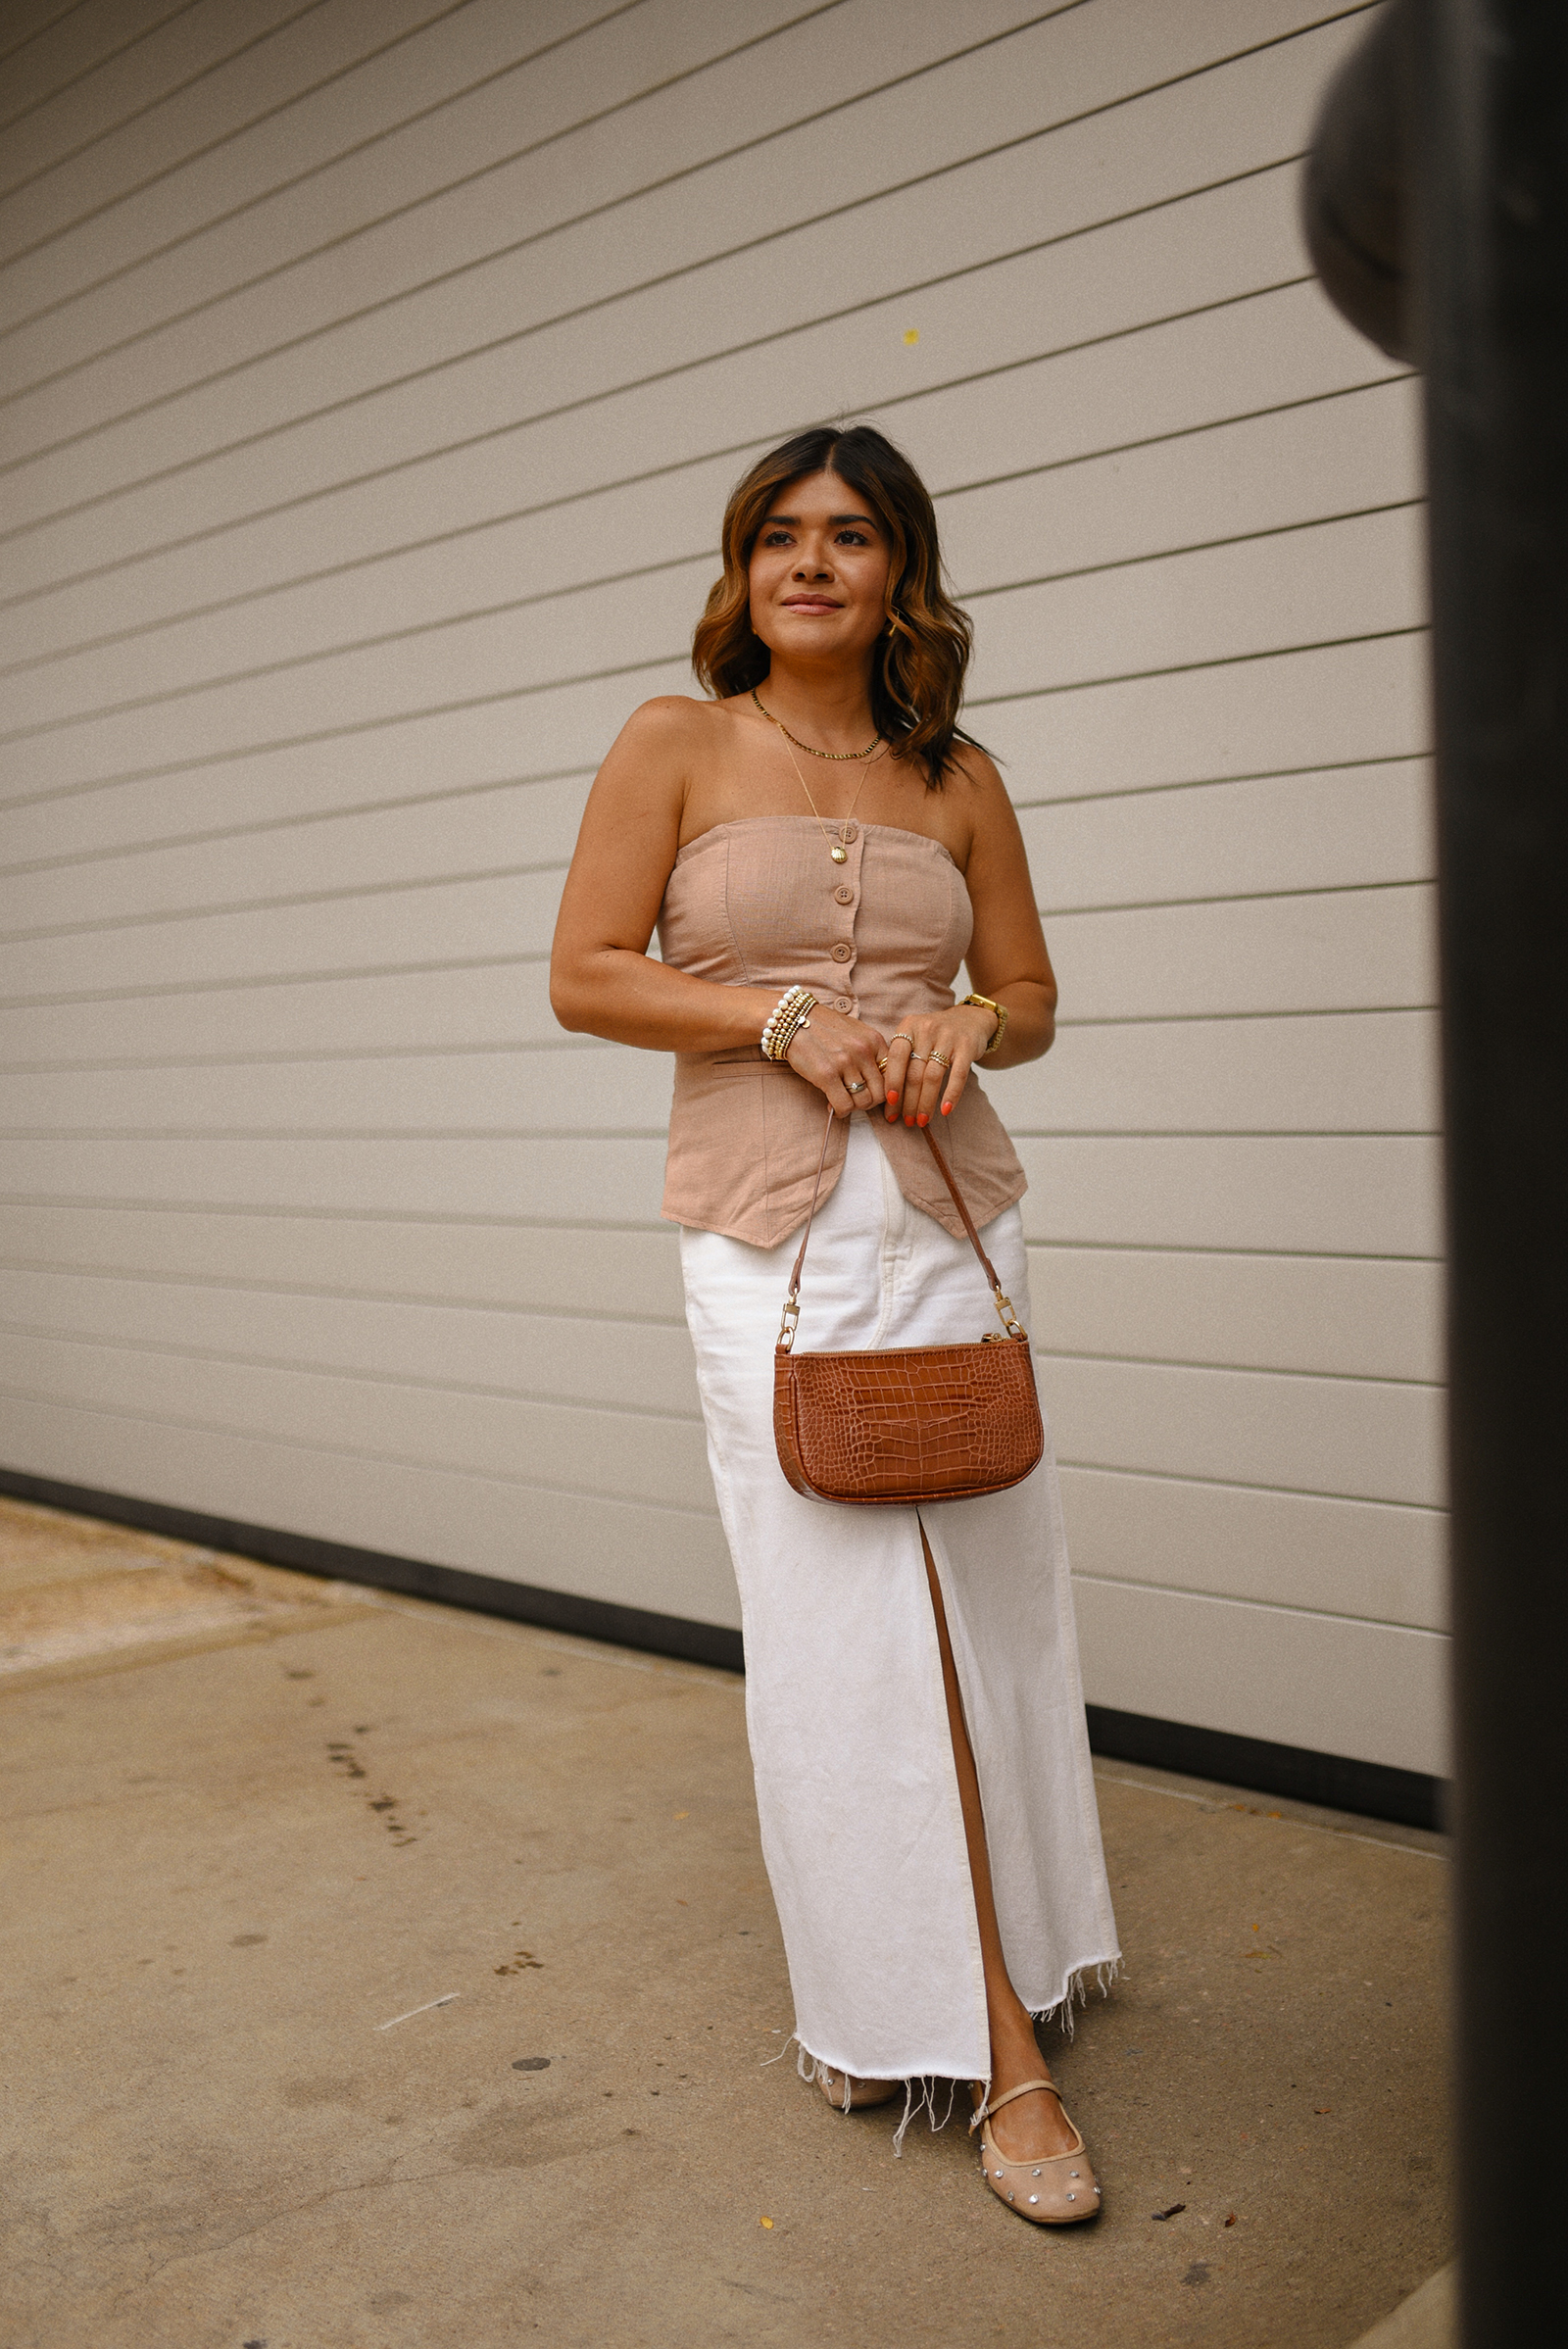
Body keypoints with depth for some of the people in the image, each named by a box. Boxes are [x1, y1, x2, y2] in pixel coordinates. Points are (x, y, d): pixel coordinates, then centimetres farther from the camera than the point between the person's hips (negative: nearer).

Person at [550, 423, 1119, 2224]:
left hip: (951, 1216, 4)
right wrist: (789, 1018, -13)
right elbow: (583, 976, -1)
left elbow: (1031, 998, 16)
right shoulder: (677, 745, 4)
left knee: (975, 1596, 5)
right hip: (769, 1233, -3)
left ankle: (894, 1981, 27)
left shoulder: (958, 778, 11)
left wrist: (966, 1023, -7)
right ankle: (998, 2041, 8)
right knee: (856, 1622, -4)